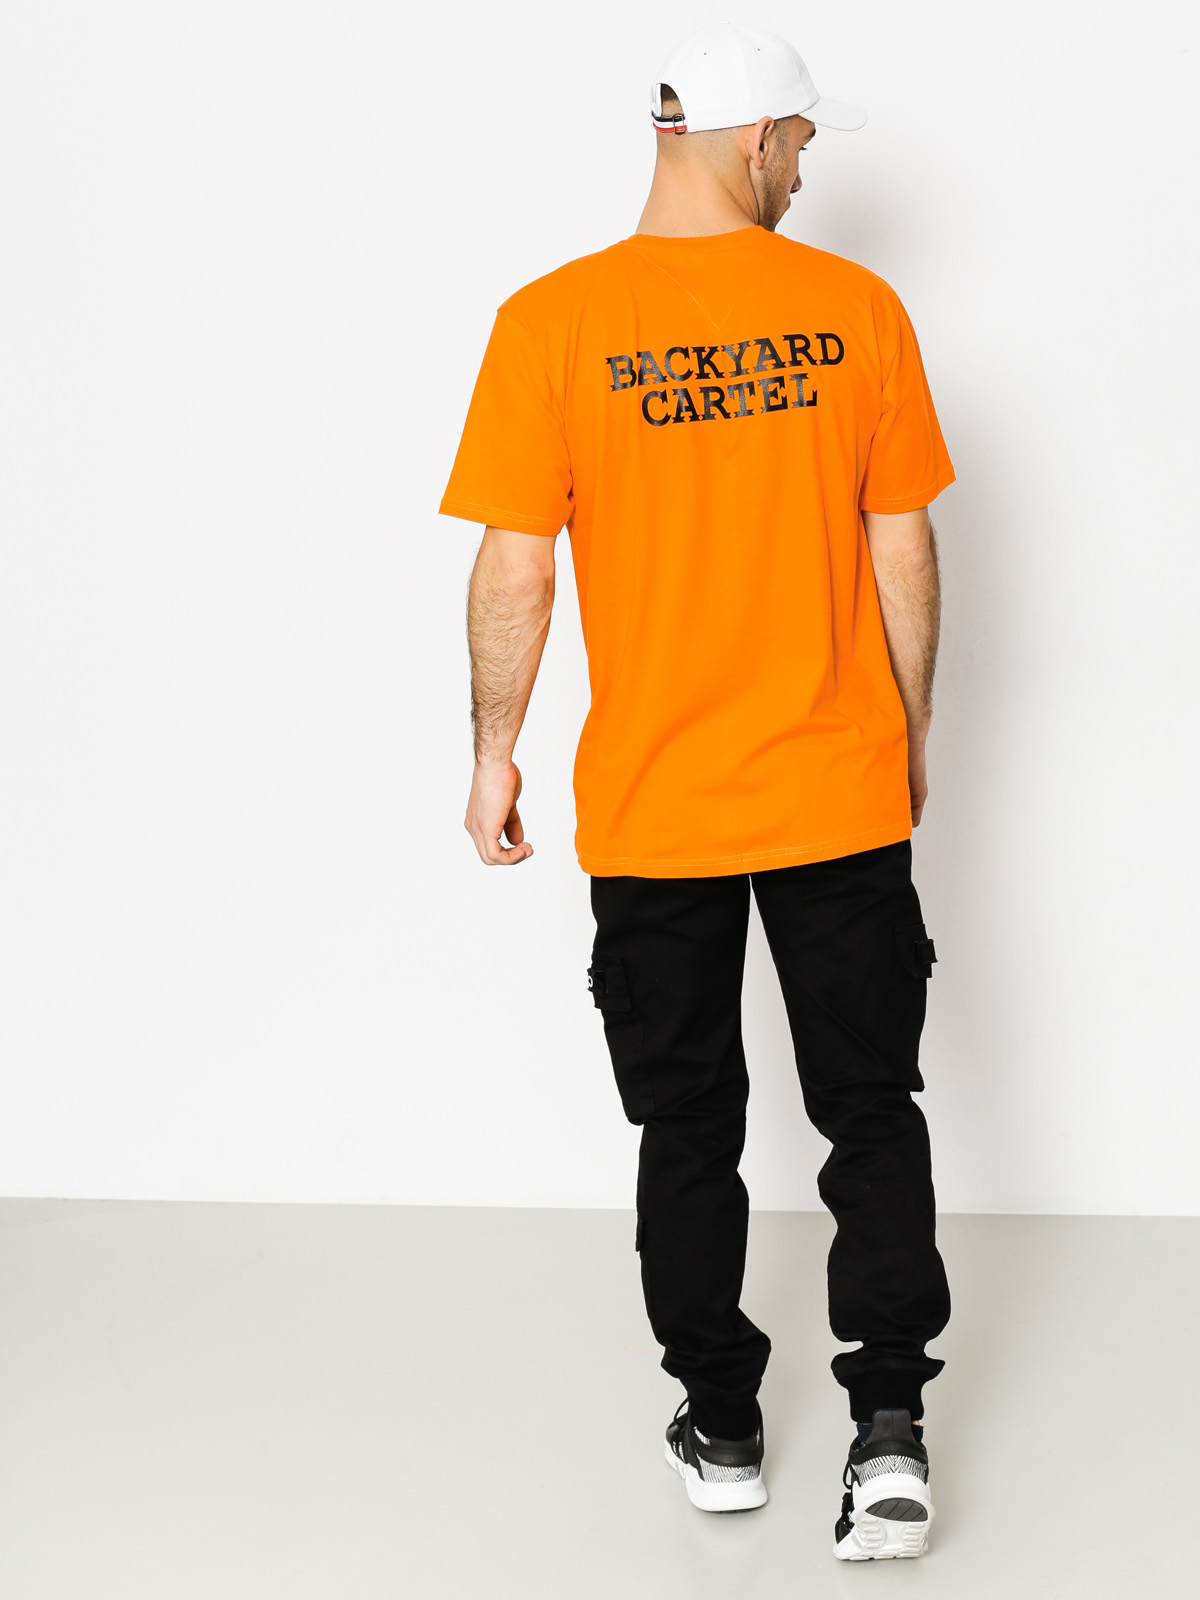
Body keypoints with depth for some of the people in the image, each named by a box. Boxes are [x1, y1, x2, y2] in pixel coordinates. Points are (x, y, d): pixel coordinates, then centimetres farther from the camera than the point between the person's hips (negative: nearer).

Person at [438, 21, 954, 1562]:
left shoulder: (553, 323, -10)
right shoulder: (854, 307, -4)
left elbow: (515, 569, -9)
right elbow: (902, 549, 1)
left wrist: (493, 755, 3)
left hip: (652, 809, -1)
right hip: (842, 796, 1)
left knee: (688, 1127, 14)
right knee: (871, 1108, 12)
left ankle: (720, 1429, 23)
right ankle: (888, 1419, 3)